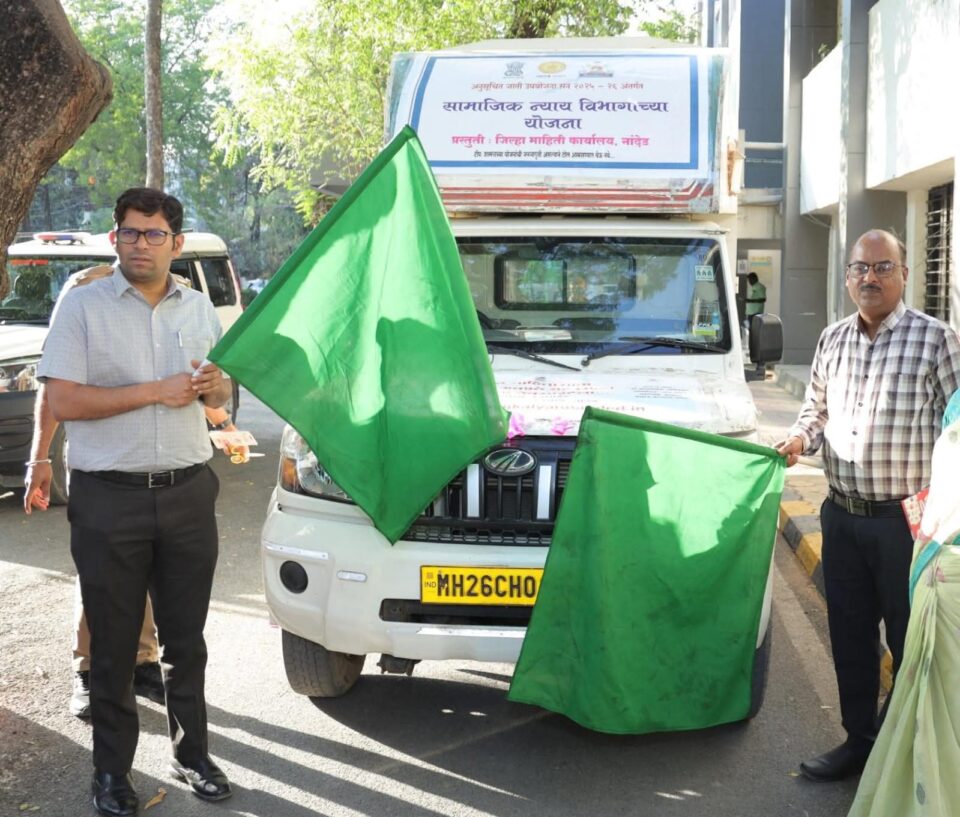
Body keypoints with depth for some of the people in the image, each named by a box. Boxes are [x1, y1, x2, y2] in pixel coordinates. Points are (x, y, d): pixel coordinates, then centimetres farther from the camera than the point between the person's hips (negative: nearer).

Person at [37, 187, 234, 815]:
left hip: (188, 493, 4)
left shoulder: (199, 307, 11)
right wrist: (156, 391, -16)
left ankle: (192, 753, 26)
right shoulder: (82, 306, -3)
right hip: (109, 499, -3)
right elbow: (62, 402, -12)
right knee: (113, 645, 5)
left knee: (187, 639, 12)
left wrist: (214, 387, -5)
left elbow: (219, 399, 20)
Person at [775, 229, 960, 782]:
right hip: (842, 515, 6)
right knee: (850, 634, 14)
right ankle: (860, 742, 29)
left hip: (906, 519, -5)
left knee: (911, 642, 4)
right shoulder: (833, 340, 9)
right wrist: (801, 438, 1)